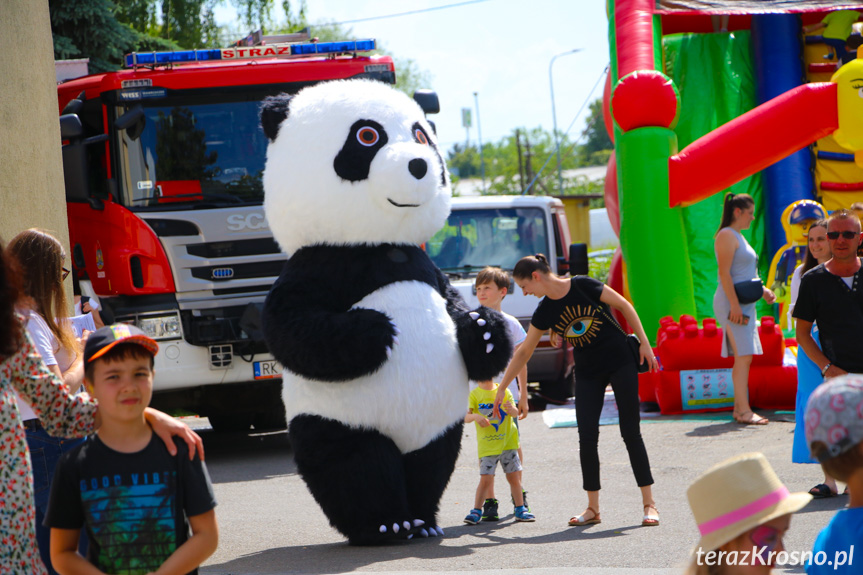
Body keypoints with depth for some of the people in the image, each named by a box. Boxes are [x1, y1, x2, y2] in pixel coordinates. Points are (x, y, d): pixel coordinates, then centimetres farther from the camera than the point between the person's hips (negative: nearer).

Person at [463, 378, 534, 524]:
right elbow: (465, 417, -12)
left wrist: (511, 409, -26)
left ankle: (520, 509, 17)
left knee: (514, 477, 5)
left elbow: (515, 412, -3)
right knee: (485, 479, -7)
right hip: (487, 445, -3)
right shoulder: (474, 394, -4)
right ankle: (476, 511, 5)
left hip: (507, 442, 3)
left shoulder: (504, 391, 4)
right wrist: (474, 416, -33)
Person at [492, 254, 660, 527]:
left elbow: (624, 306, -7)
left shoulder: (583, 286, -15)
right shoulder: (544, 312, 0)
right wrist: (501, 388, 11)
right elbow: (523, 352, 9)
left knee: (631, 432, -4)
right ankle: (592, 508, 6)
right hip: (587, 373, 5)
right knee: (587, 437, -3)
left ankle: (649, 504, 1)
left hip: (621, 363, -5)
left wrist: (644, 342, -9)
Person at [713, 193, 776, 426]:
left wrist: (762, 290, 16)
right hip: (732, 304, -10)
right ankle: (744, 410, -15)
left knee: (743, 358, 8)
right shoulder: (727, 235, -9)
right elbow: (724, 272, -17)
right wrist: (734, 304, -22)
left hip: (744, 304, 10)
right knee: (743, 356, -13)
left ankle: (739, 409, 10)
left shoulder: (738, 237, 21)